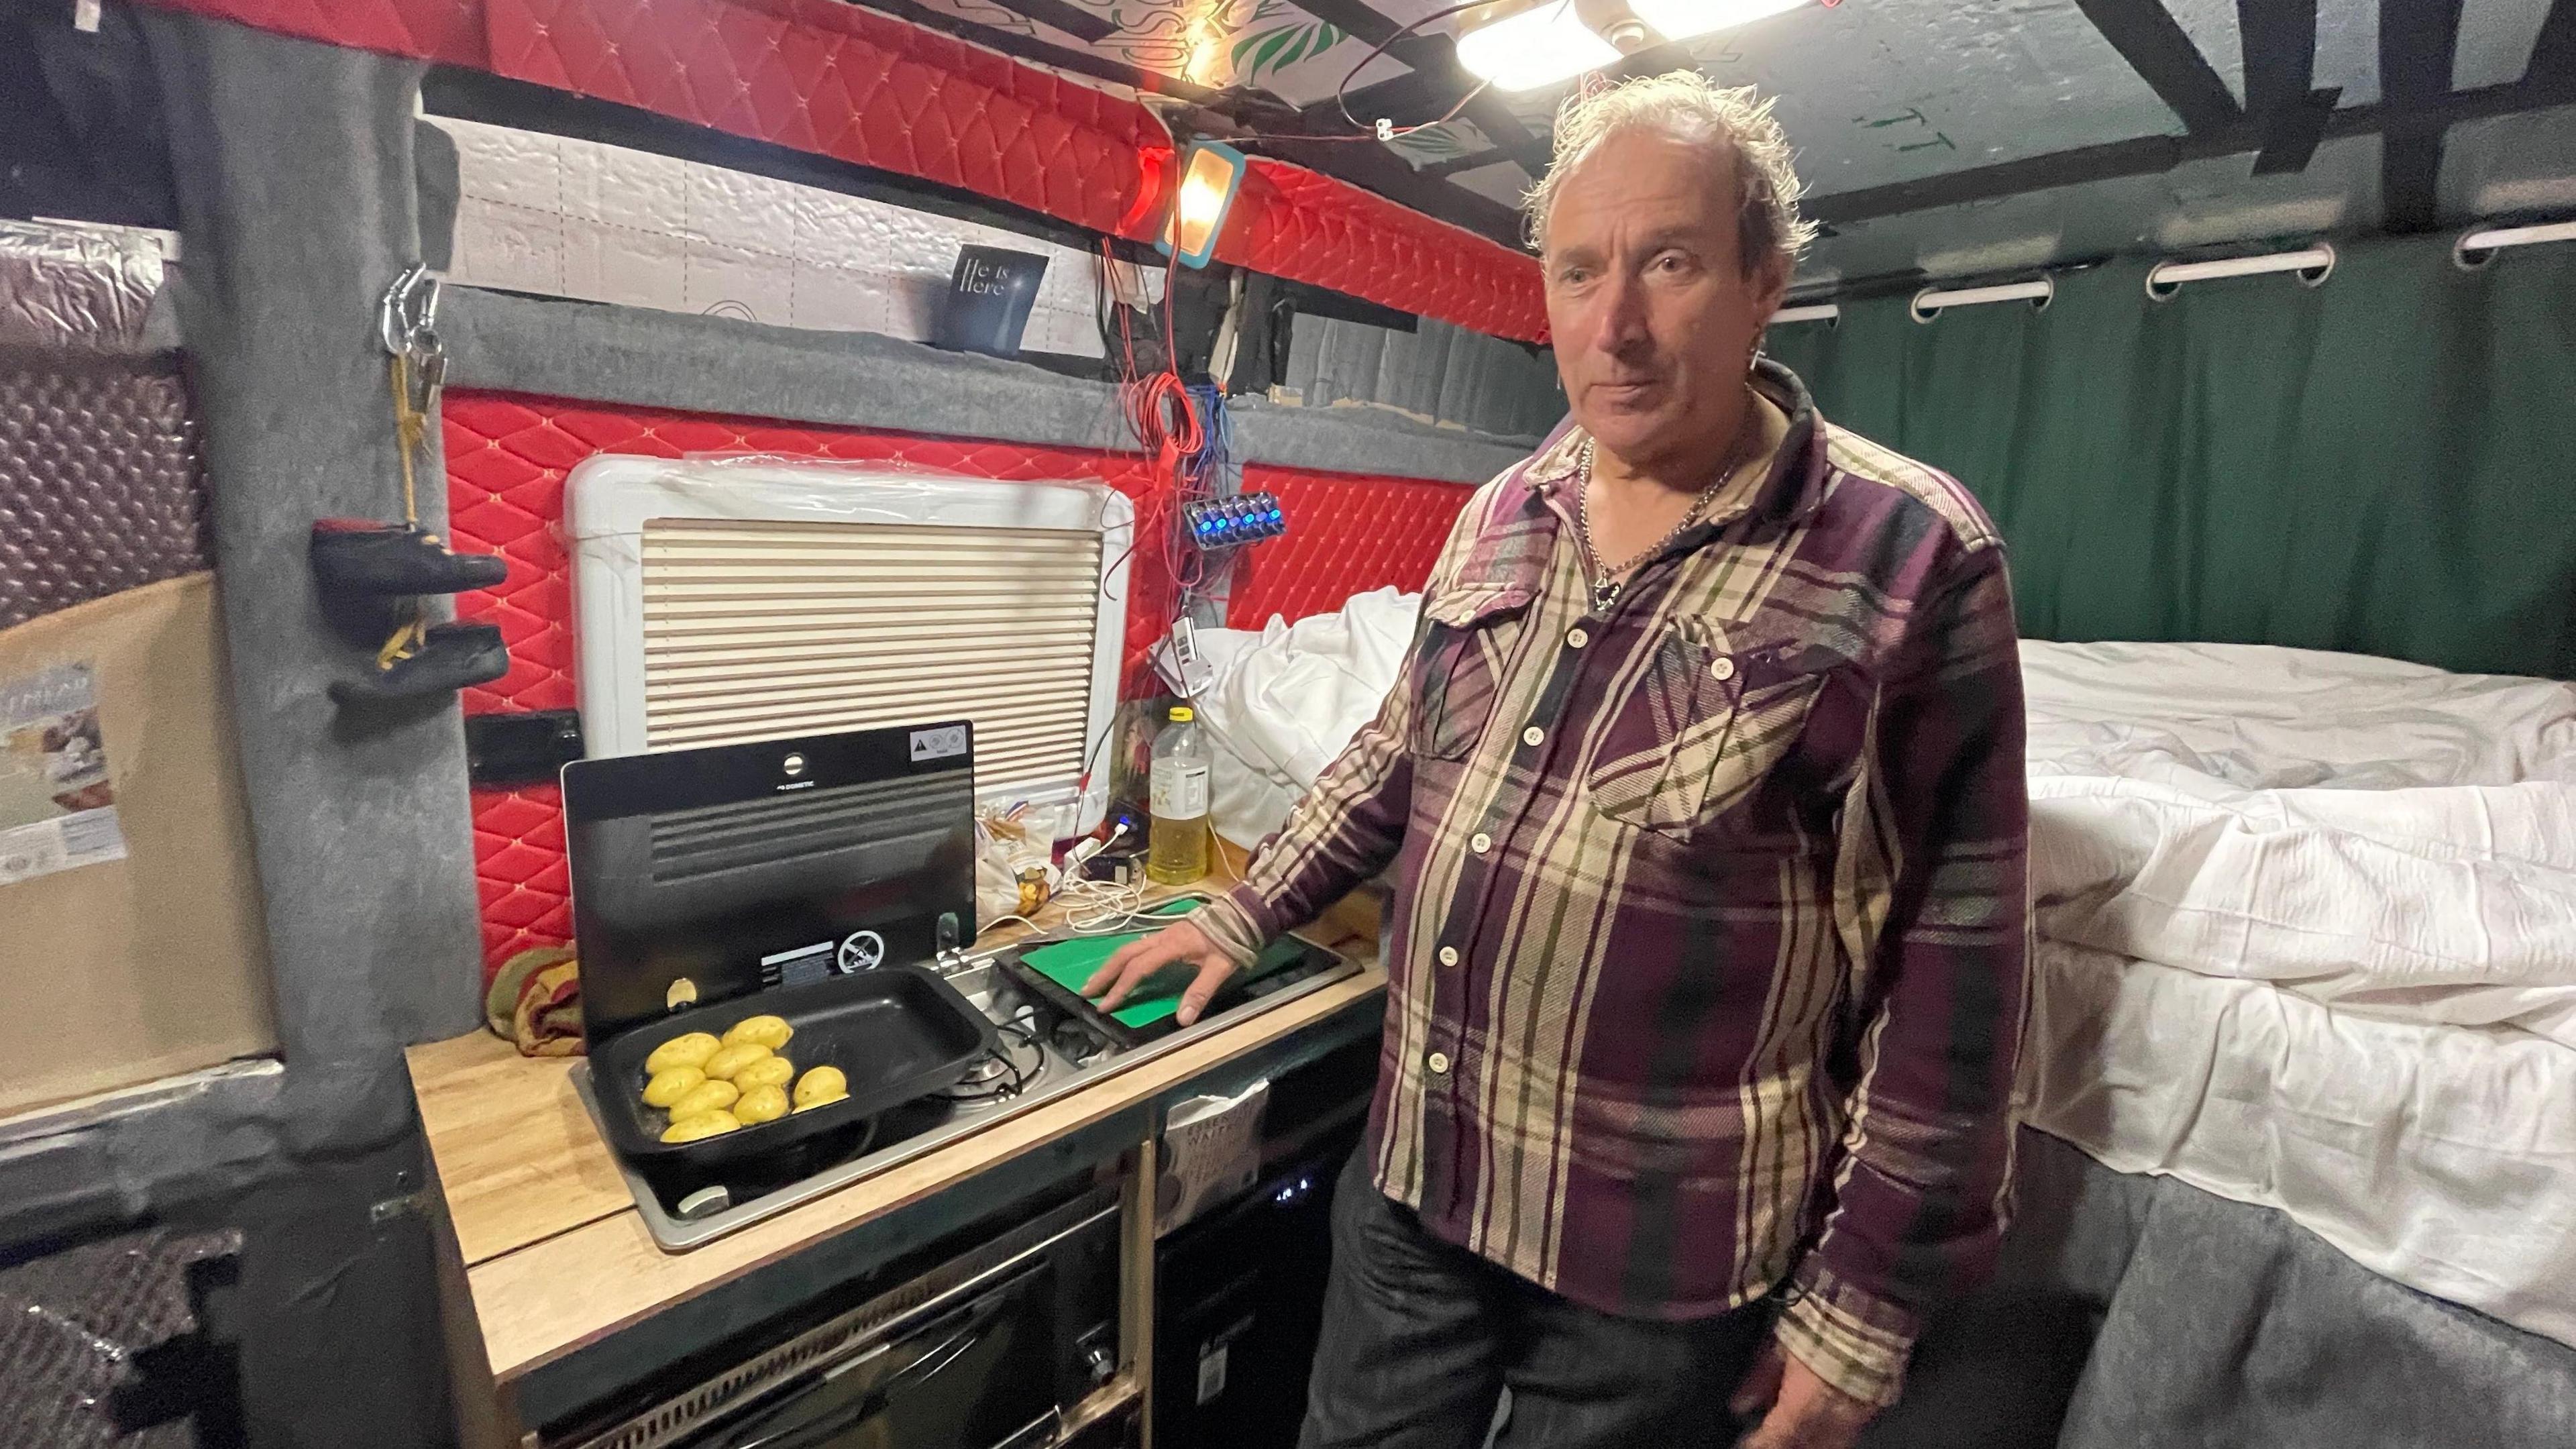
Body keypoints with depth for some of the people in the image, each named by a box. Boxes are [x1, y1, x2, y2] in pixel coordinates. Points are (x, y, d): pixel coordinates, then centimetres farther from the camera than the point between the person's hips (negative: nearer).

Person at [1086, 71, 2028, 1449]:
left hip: (1660, 1251, -4)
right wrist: (1241, 916, 14)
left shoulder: (1909, 553, -14)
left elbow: (1952, 963, -11)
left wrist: (1865, 1297, -7)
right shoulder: (1500, 515, 3)